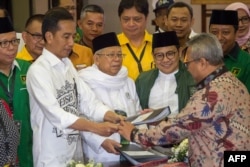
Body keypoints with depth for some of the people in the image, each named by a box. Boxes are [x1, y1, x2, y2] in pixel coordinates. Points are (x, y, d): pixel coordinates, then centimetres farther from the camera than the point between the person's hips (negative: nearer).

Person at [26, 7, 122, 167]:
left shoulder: (68, 64, 8)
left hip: (74, 150, 7)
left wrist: (115, 118, -14)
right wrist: (96, 127, -33)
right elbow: (56, 115, -25)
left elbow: (87, 101, 1)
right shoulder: (38, 70, -17)